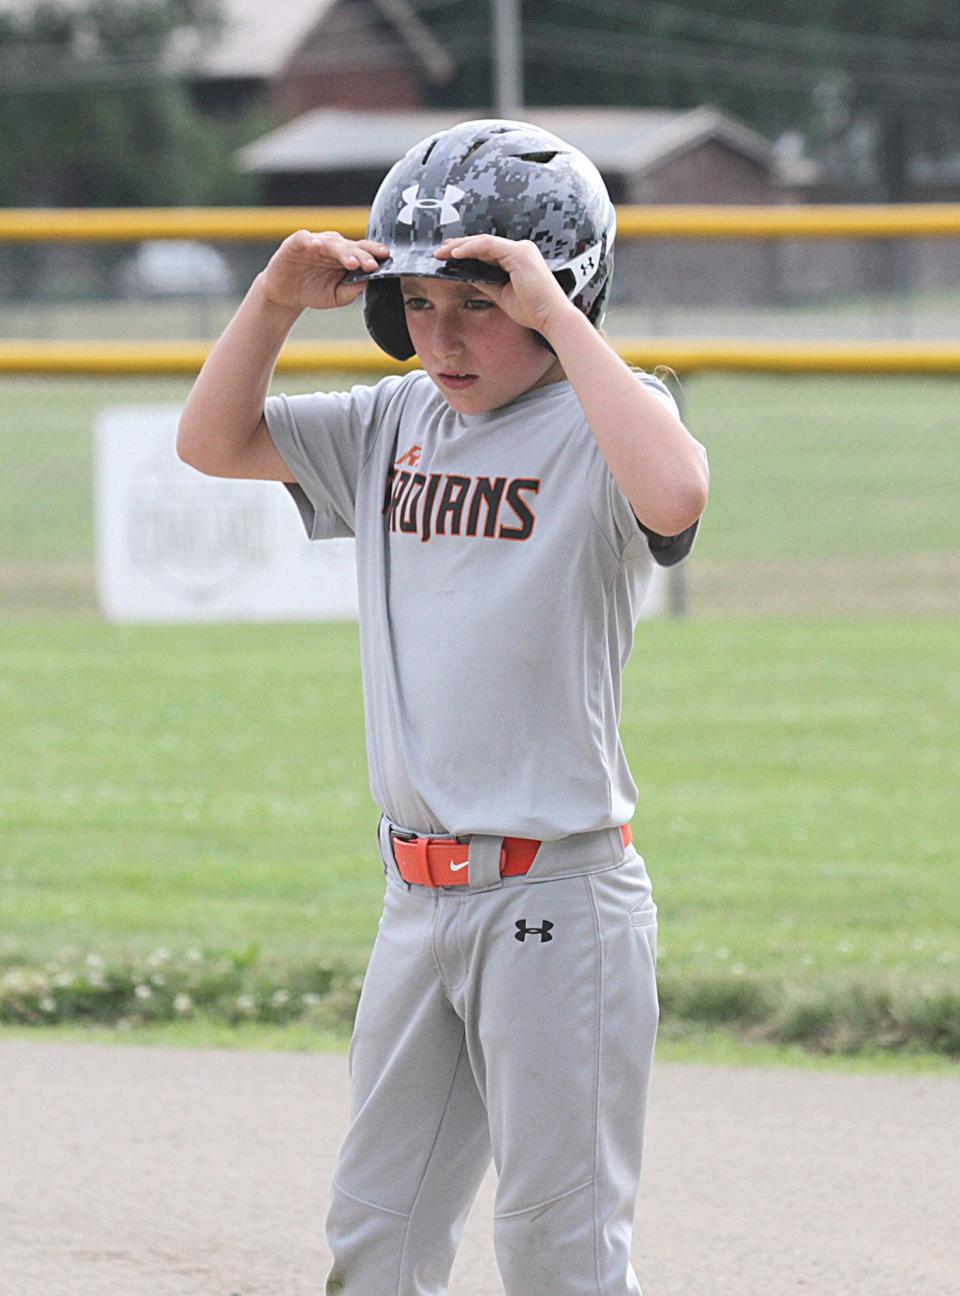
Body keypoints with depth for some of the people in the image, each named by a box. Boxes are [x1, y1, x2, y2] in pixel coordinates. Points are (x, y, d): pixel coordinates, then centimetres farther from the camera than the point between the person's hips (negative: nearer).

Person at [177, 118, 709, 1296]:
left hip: (558, 899, -7)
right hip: (419, 894, 7)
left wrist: (556, 315, -28)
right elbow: (213, 440, 15)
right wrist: (276, 301, -1)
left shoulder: (600, 420, -10)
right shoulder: (396, 425, 12)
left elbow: (672, 493, -32)